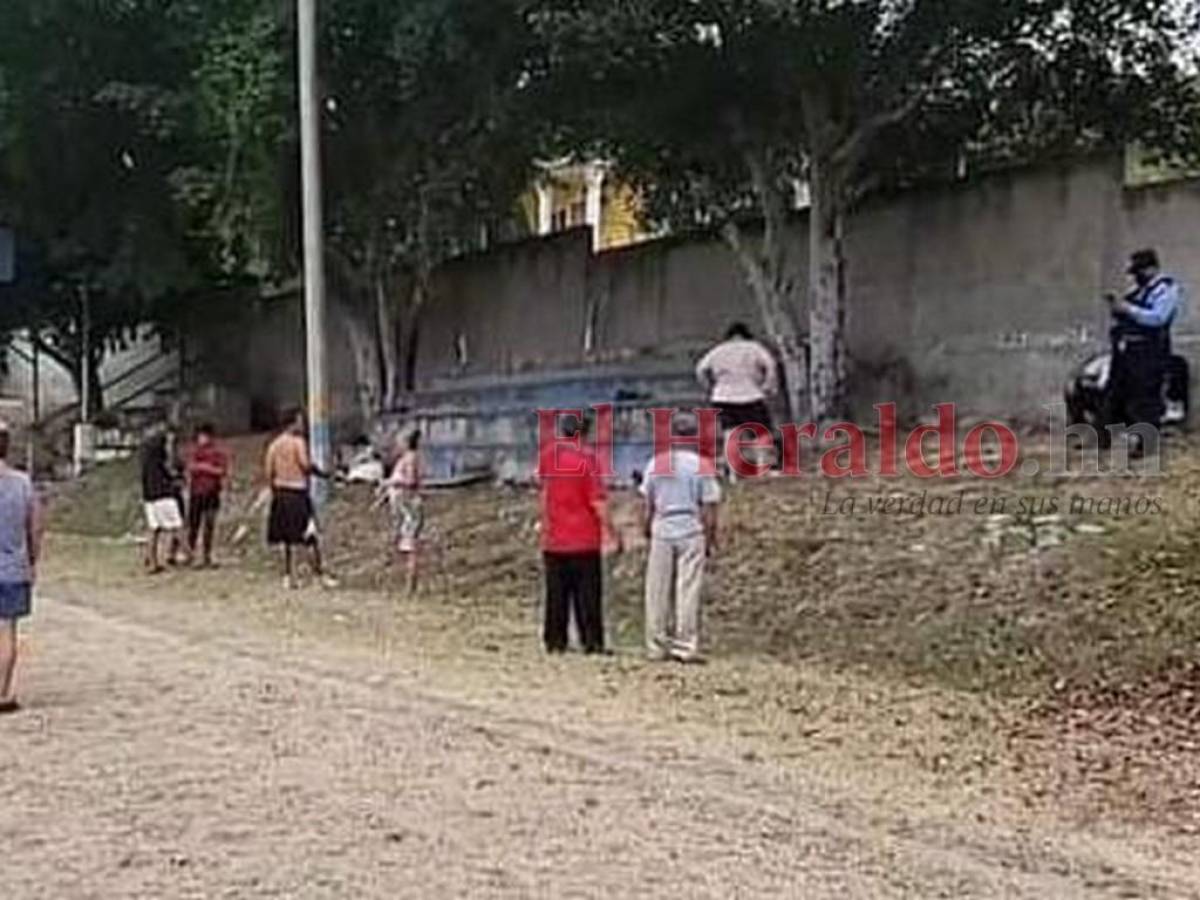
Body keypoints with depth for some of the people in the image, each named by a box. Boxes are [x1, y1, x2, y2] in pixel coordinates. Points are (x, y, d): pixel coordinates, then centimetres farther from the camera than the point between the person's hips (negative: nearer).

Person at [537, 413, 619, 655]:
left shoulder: (547, 455, 3)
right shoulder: (586, 458, -11)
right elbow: (598, 500, -13)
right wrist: (610, 531, -7)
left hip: (553, 539, 4)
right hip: (584, 538, -4)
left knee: (556, 594, 10)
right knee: (588, 593, 1)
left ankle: (555, 640, 12)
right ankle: (591, 641, 1)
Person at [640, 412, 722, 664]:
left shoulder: (656, 463, 4)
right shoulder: (703, 466, -5)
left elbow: (648, 505, 7)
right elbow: (708, 509, -6)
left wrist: (647, 532, 17)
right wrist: (711, 539, 2)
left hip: (662, 532, 3)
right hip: (692, 532, -3)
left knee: (658, 592, 7)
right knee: (688, 591, 0)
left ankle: (657, 646, 12)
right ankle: (686, 646, -1)